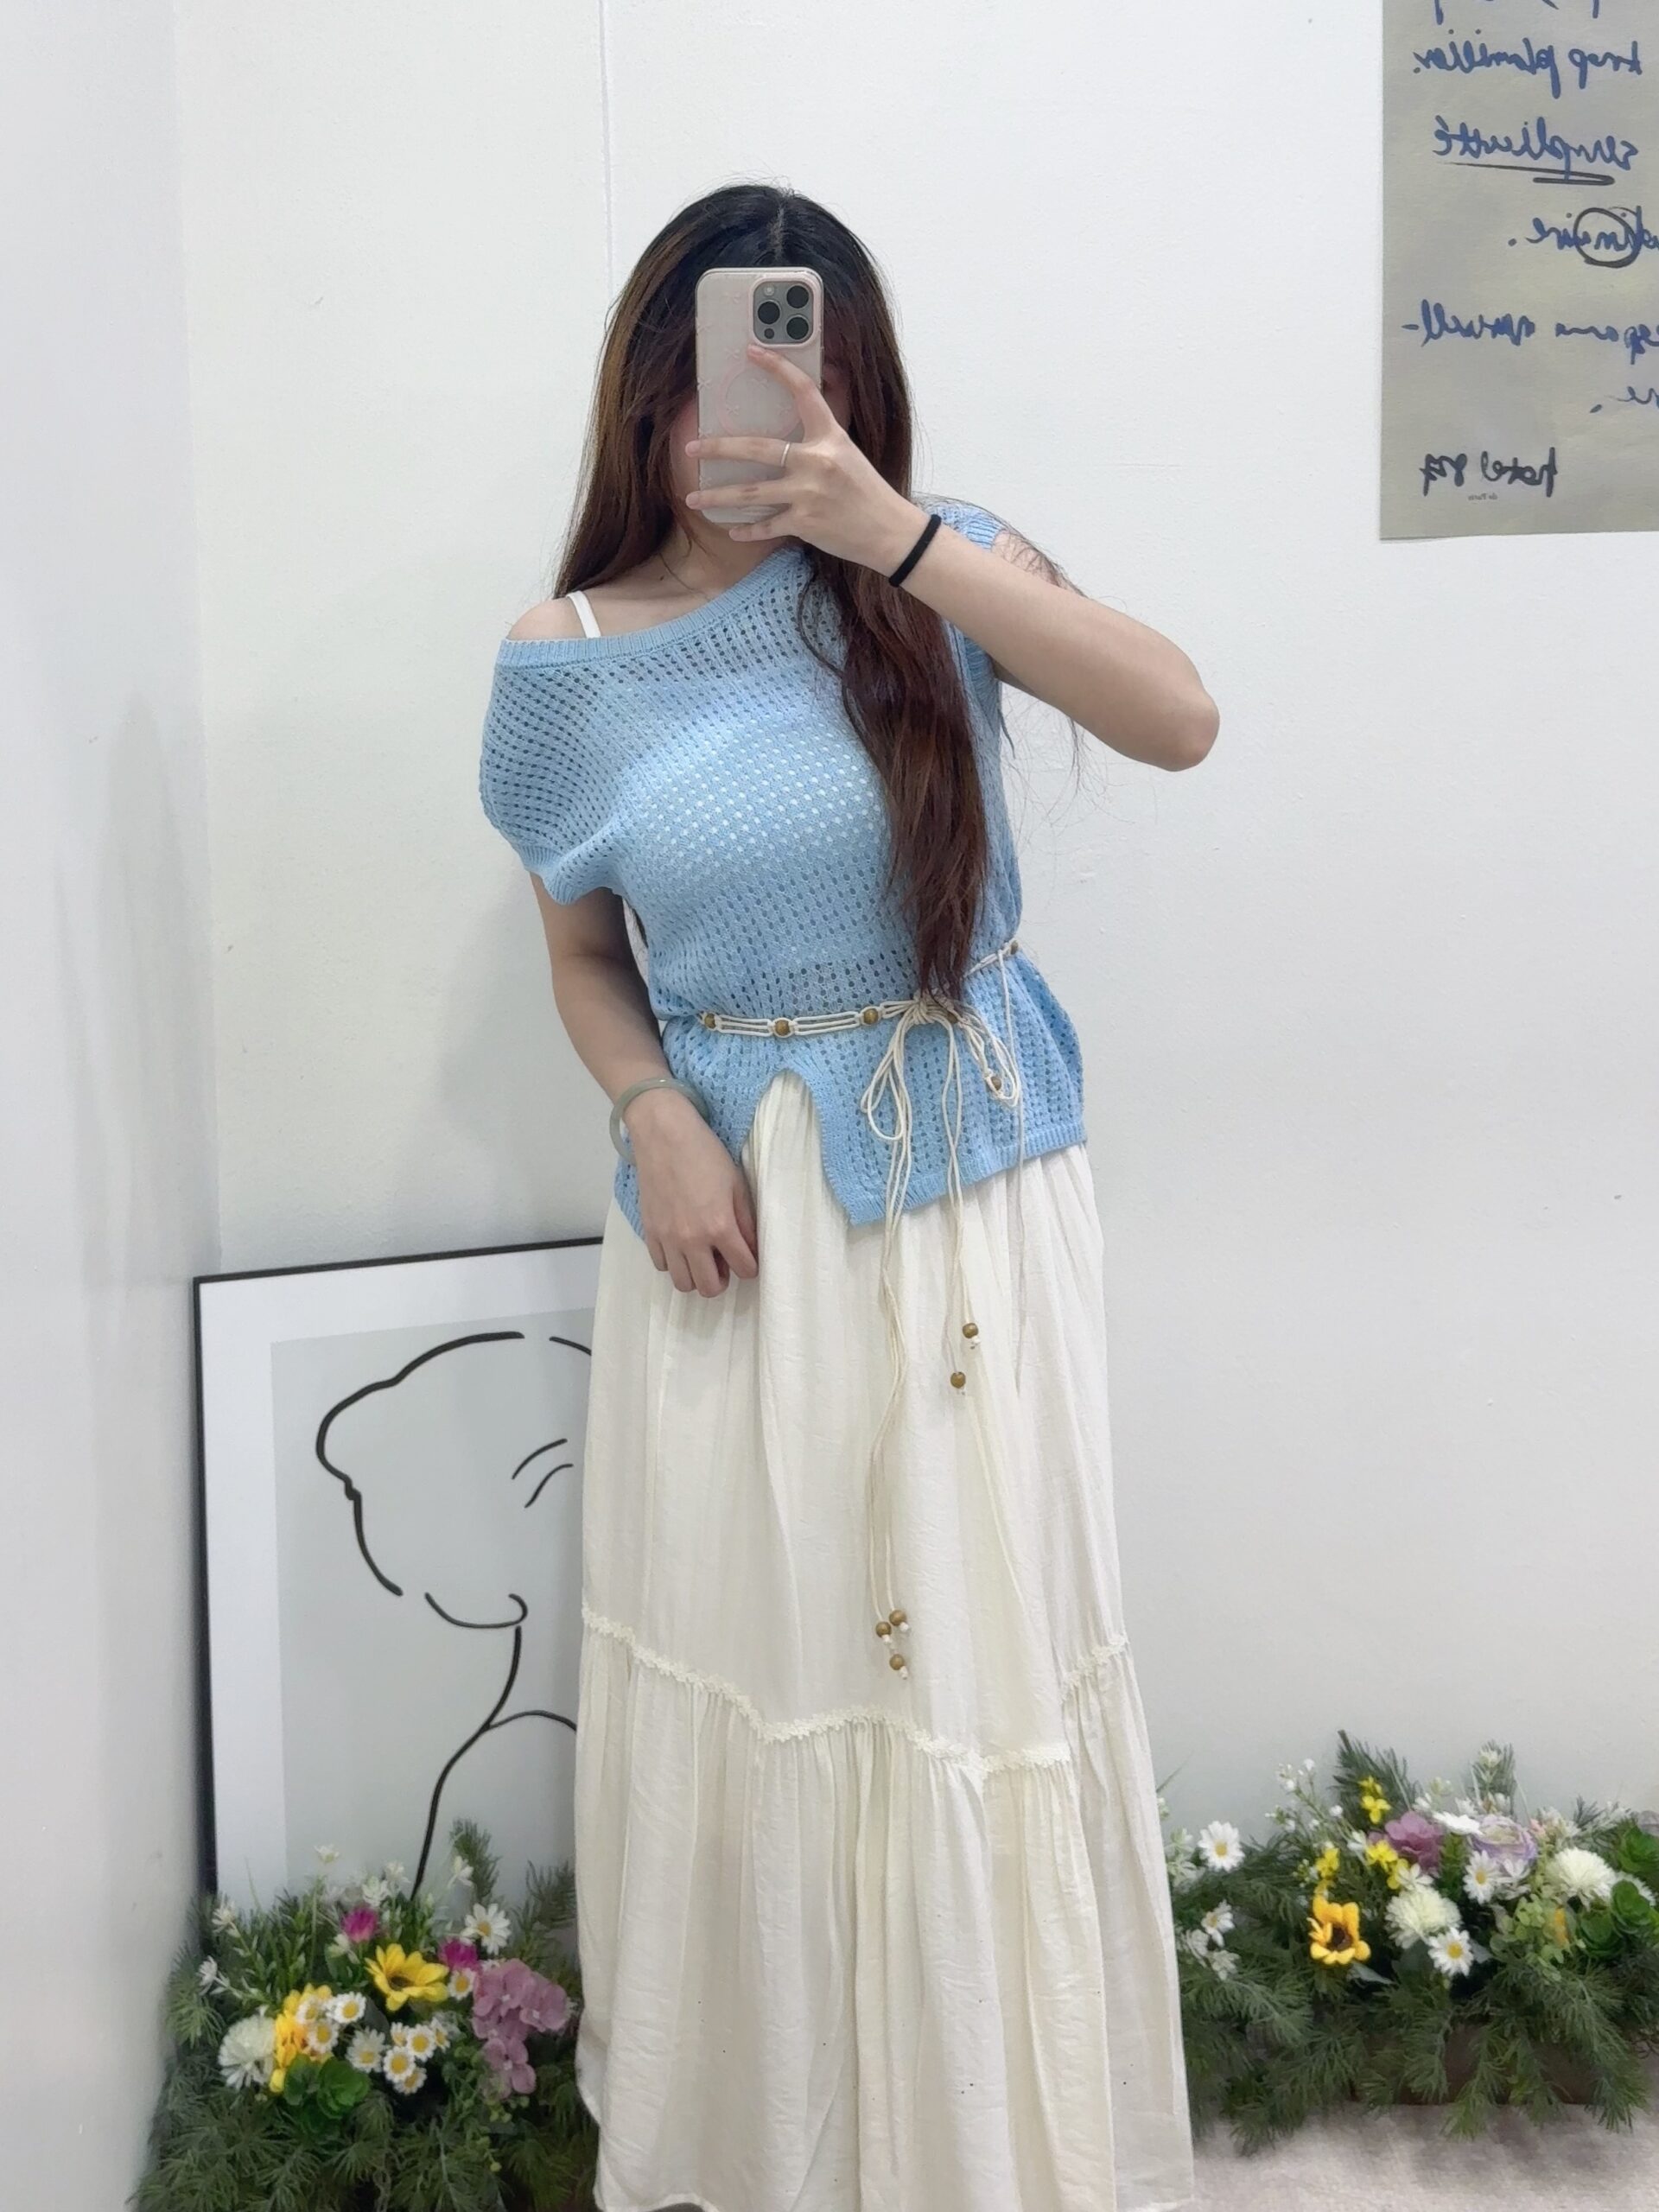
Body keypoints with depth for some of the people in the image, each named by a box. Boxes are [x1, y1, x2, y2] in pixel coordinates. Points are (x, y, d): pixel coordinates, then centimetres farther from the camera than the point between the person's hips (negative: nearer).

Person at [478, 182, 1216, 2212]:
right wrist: (653, 1117, -9)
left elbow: (1177, 722, -20)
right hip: (730, 1204, 1)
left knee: (978, 1650, 6)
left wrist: (903, 538, -28)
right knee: (742, 1656, 9)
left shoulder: (931, 571, -3)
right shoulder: (570, 657, 1)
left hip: (970, 1194, -1)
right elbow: (584, 953, 11)